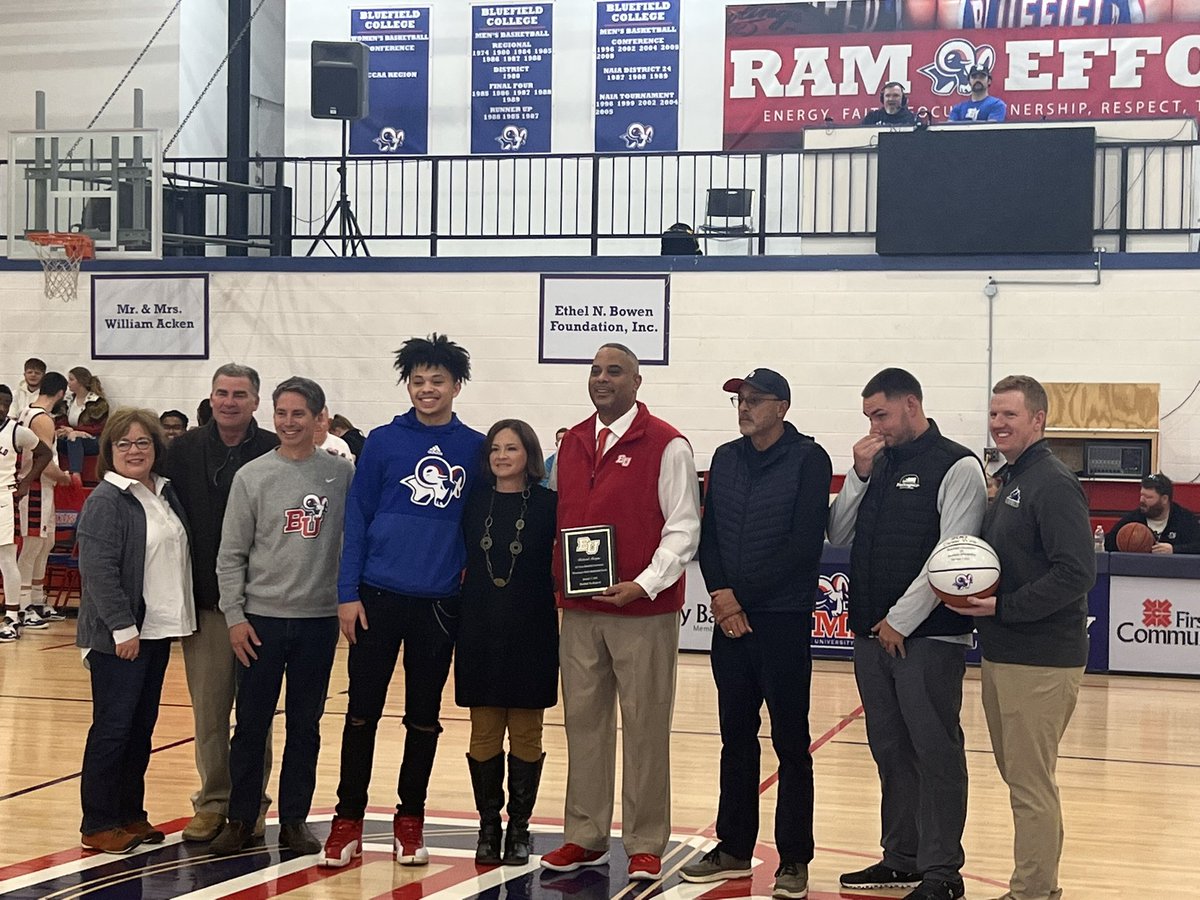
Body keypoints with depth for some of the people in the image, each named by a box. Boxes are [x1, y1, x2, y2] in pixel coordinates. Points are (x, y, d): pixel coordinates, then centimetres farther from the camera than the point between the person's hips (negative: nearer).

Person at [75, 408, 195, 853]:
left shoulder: (165, 492, 11)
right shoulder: (106, 501, -12)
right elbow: (98, 570, -17)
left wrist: (176, 619, 12)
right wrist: (122, 628, -19)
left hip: (159, 630, 7)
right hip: (119, 636, -7)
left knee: (142, 726, 13)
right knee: (113, 728, -2)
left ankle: (131, 815, 23)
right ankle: (98, 825, 7)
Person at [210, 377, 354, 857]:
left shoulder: (342, 474, 0)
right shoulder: (252, 476, -1)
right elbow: (231, 555, 1)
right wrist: (234, 615, -4)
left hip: (319, 619, 1)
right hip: (261, 618, 0)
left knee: (305, 725, 9)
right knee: (251, 724, 5)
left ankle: (294, 820, 18)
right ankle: (240, 819, 15)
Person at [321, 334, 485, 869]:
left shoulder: (475, 449, 2)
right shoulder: (383, 443, -1)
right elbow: (357, 519, -1)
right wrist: (348, 594, -6)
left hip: (440, 603, 1)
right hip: (378, 597, -1)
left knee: (424, 718, 10)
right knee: (362, 712, 3)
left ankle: (410, 819, 20)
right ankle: (348, 819, 12)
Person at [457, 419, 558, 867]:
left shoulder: (548, 504, -3)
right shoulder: (475, 502, 5)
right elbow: (464, 560, 12)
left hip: (531, 633, -2)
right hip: (480, 631, 2)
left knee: (525, 733, 5)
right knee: (484, 732, 6)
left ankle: (519, 828, 14)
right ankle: (488, 826, 15)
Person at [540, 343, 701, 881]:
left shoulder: (665, 445, -5)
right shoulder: (571, 444, 13)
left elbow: (683, 529, -8)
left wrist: (643, 585, -17)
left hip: (643, 610, -5)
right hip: (579, 610, 5)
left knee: (644, 726, 0)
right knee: (583, 721, 9)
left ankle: (645, 845, 7)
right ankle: (586, 837, 18)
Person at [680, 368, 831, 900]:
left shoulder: (808, 459, -6)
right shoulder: (725, 459, 12)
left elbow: (804, 545, -12)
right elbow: (708, 534, 10)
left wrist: (743, 595, -12)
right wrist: (720, 593, -7)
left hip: (783, 620, -5)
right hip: (729, 618, 5)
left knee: (791, 744, 1)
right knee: (736, 740, 11)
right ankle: (734, 848, 19)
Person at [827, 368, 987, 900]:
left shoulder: (957, 467, -7)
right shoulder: (878, 463, 14)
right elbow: (838, 536, 12)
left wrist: (901, 620, -13)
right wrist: (859, 476, -1)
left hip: (928, 637, -7)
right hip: (872, 635, 7)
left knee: (935, 753, -3)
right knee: (890, 751, 12)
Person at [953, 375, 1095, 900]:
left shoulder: (1054, 485, -14)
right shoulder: (1005, 481, 14)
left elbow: (1077, 573, -22)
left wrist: (1003, 607, -22)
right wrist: (972, 595, 2)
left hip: (1041, 661, -10)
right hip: (1002, 654, 10)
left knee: (1030, 783, -4)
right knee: (1019, 774, 16)